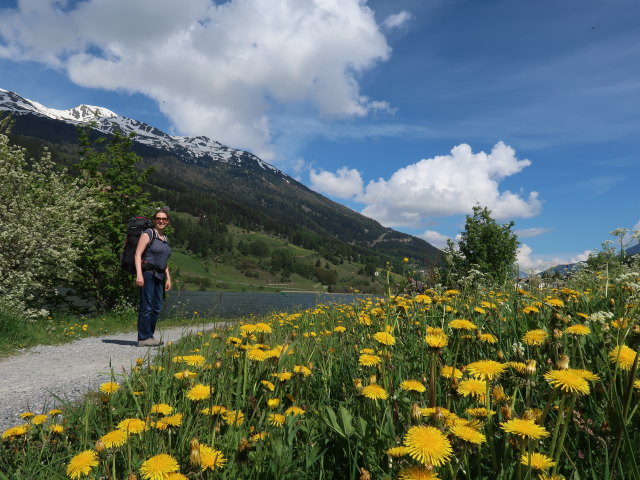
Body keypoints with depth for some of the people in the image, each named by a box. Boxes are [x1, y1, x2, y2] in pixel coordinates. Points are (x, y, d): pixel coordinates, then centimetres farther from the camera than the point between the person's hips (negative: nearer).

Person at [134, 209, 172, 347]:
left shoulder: (165, 238, 19)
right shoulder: (148, 233, -3)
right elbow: (138, 254, -11)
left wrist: (168, 278, 18)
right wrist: (139, 274, -20)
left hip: (159, 275, 8)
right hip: (147, 273, -8)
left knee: (157, 308, 9)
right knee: (146, 307, -7)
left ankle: (149, 336, 17)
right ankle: (143, 338, -2)